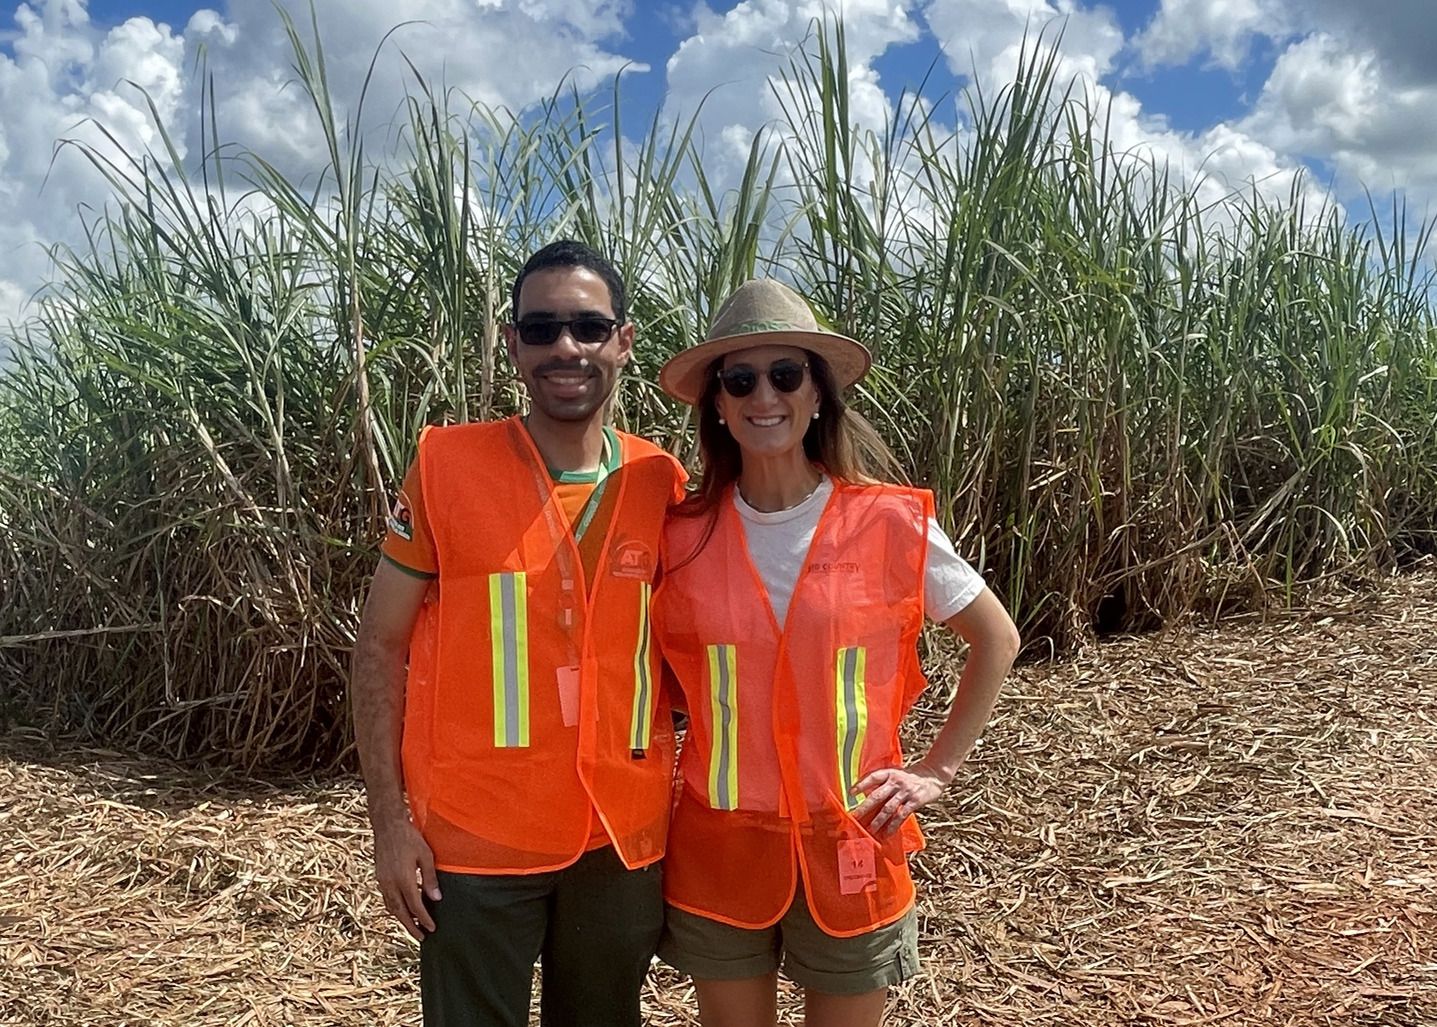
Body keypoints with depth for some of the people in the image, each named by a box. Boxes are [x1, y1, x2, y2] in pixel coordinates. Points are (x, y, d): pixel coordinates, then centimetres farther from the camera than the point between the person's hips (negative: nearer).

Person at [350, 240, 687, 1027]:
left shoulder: (662, 484, -1)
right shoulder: (446, 465, -8)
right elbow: (381, 645, -4)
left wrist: (676, 798, 7)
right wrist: (389, 819, -8)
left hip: (623, 837, 3)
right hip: (474, 839, -2)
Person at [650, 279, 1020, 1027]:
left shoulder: (890, 521, -10)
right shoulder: (683, 536, -5)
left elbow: (996, 638, 2)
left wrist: (937, 770, -1)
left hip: (850, 845, -1)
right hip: (719, 844, 1)